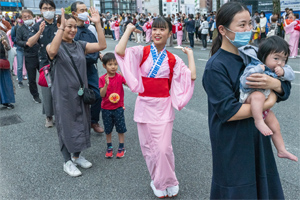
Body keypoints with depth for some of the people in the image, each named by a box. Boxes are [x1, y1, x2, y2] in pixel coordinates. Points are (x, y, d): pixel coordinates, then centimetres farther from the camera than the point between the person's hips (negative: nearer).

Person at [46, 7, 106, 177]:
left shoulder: (80, 45, 5)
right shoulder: (55, 46, -9)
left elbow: (102, 45, -6)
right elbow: (52, 51, -35)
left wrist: (98, 23, -14)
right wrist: (62, 27, -39)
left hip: (80, 93, 5)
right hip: (63, 94, -5)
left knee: (81, 123, 14)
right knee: (66, 126, 5)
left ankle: (77, 156, 34)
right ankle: (67, 161, 22)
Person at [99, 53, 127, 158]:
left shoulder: (120, 77, -6)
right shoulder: (102, 79, -7)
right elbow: (102, 94, -14)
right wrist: (106, 84, -29)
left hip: (118, 108, 0)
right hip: (106, 109, 1)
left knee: (121, 128, 7)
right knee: (108, 129, 13)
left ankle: (121, 148, 22)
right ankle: (109, 148, 29)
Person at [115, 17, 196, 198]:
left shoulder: (173, 59, 3)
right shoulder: (142, 52, -2)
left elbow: (192, 76, -8)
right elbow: (119, 51, -20)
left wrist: (190, 53, 6)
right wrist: (129, 29, -7)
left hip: (164, 106, 0)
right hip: (144, 106, 0)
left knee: (164, 148, -2)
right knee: (149, 147, 10)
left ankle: (168, 182, 25)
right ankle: (158, 183, 32)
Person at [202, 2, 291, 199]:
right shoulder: (216, 67, -17)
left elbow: (285, 89, 3)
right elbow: (228, 111, -23)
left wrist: (273, 83, -19)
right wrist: (267, 104, -16)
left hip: (257, 139, 6)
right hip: (232, 145, -6)